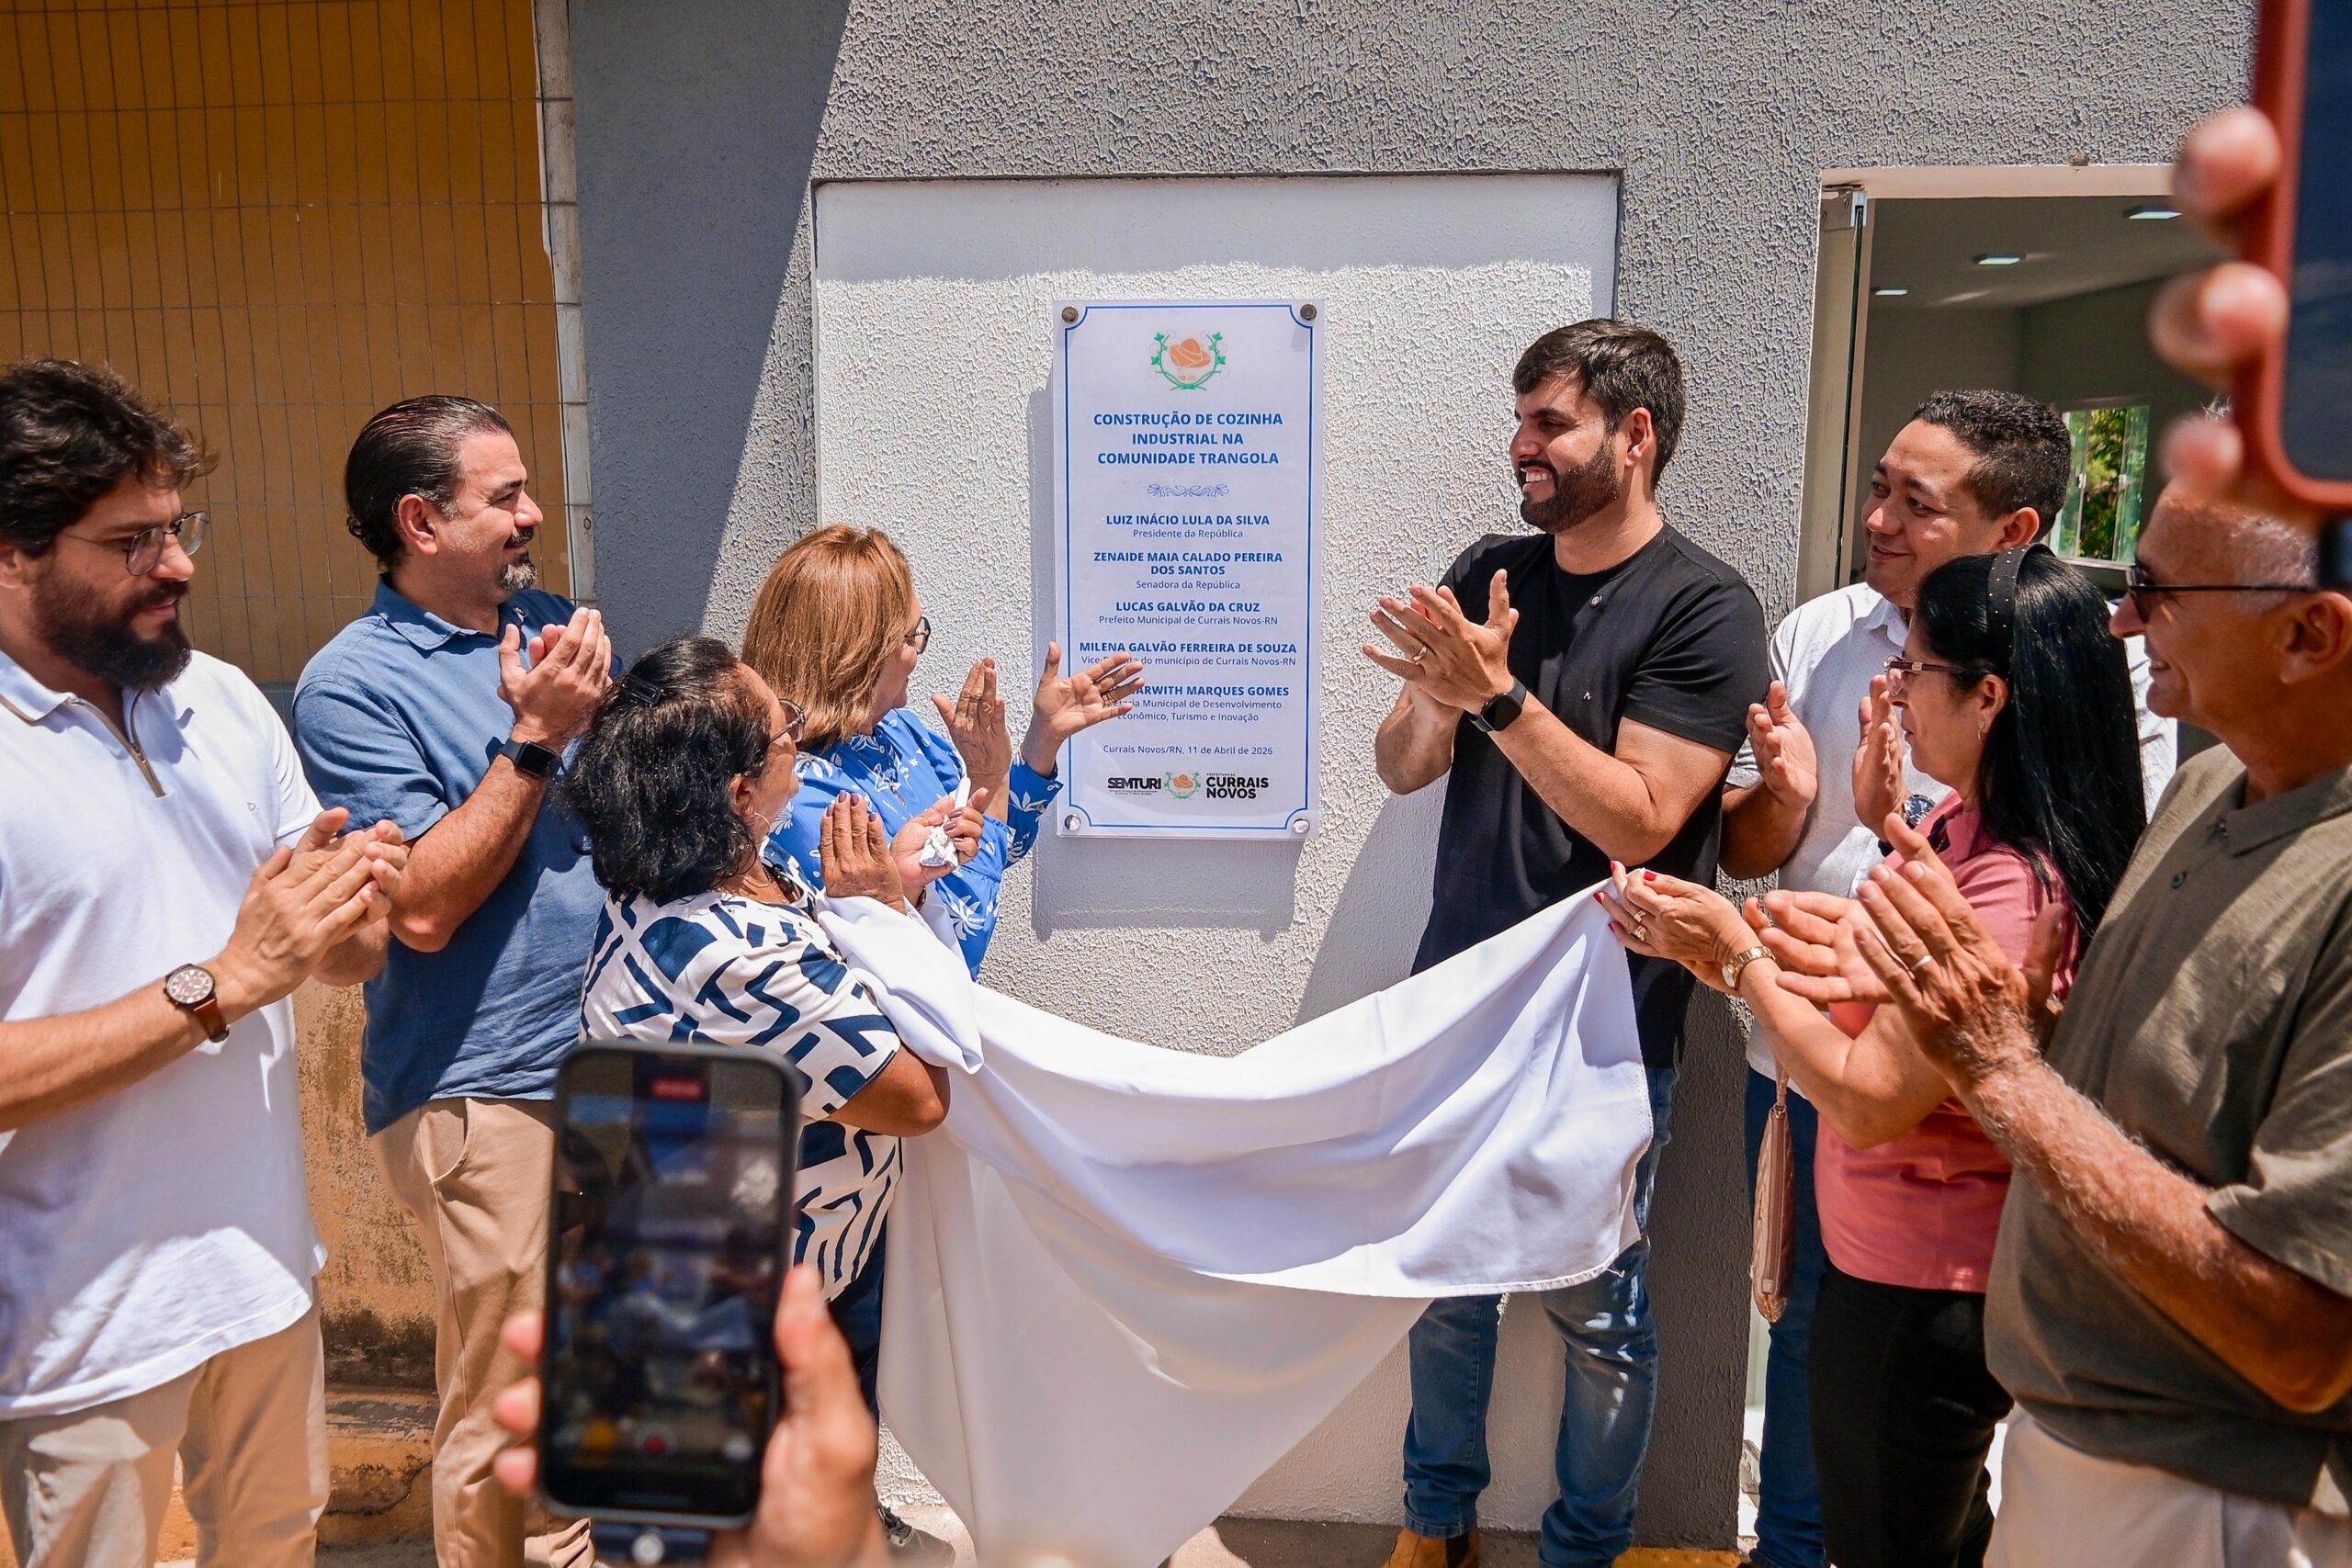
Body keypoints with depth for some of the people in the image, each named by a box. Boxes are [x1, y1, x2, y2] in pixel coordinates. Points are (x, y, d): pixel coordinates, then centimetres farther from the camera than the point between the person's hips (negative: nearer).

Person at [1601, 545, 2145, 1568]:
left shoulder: (2015, 890, -30)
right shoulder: (1965, 822, 0)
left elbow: (1867, 1098, -27)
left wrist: (1740, 953, -18)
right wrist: (1715, 952, -2)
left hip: (1921, 1293, -9)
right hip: (1891, 1257, 9)